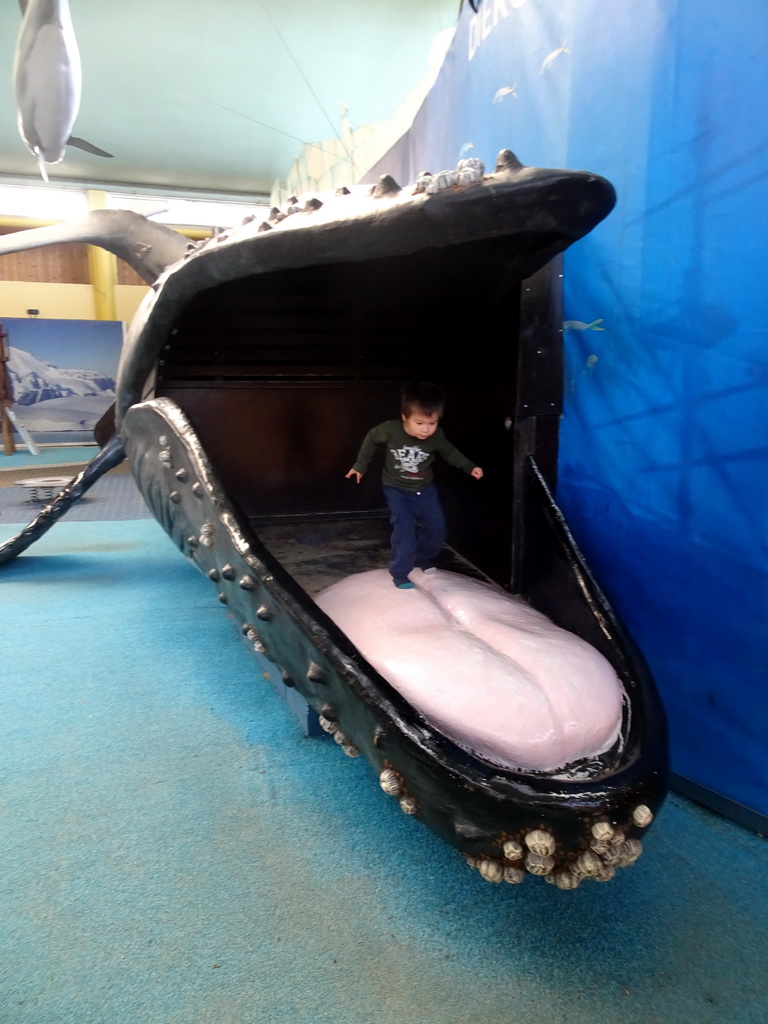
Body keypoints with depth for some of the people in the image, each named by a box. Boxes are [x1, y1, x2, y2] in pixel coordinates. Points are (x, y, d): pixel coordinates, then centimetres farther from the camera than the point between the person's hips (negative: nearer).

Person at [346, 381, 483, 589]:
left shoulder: (436, 436, -21)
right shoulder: (390, 429, -28)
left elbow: (449, 452, 1)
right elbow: (371, 439, -7)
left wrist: (469, 467, -5)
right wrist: (360, 465, -1)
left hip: (425, 488, 4)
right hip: (396, 489, -3)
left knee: (436, 527, 10)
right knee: (404, 528, -17)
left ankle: (422, 559, 36)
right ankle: (400, 572, -2)